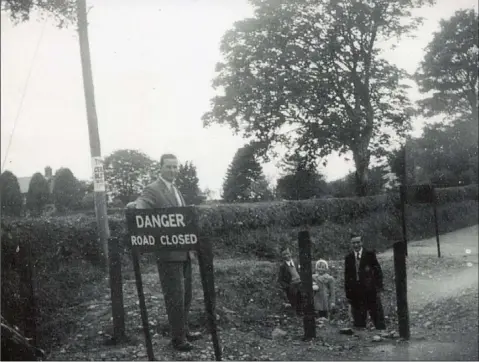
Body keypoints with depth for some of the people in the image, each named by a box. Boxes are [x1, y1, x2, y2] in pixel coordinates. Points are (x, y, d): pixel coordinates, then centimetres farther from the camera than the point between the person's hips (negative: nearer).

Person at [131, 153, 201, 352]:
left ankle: (184, 330, 30)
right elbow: (136, 207, -26)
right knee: (174, 296, -4)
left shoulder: (176, 190, 16)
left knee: (185, 294, 16)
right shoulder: (152, 190, -10)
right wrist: (135, 207, -49)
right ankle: (178, 337, 7)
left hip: (183, 252, 8)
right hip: (168, 253, -8)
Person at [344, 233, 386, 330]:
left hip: (371, 292, -2)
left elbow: (378, 272, 1)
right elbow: (347, 277, 11)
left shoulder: (370, 254, 1)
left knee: (378, 318, -1)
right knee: (358, 322, 5)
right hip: (355, 294, 2)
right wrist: (348, 294, 6)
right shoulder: (348, 258, 9)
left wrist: (378, 288, -6)